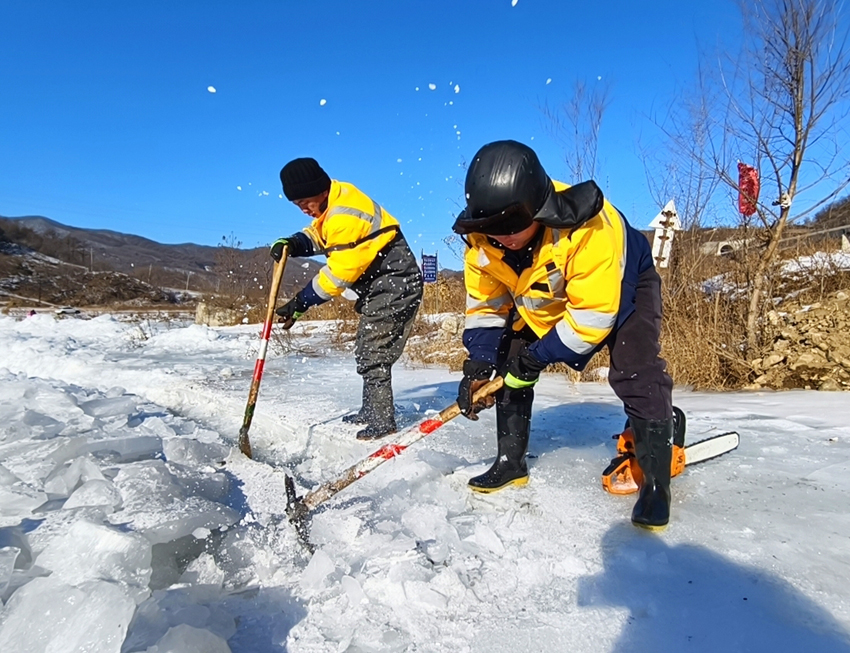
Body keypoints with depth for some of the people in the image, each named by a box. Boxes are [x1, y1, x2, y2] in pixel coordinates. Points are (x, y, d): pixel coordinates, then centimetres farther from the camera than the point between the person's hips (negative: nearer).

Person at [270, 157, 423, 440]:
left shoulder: (345, 215, -25)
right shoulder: (334, 202, 5)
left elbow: (339, 272, -25)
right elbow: (318, 235, 13)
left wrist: (300, 303, -20)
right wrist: (292, 243, -8)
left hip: (394, 285, -11)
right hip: (381, 285, 11)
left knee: (373, 356, -8)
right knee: (365, 350, 18)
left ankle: (382, 423, 3)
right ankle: (371, 410, 31)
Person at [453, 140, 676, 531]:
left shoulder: (588, 228, -42)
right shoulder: (482, 240, -24)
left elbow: (595, 313, -35)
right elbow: (485, 306, -12)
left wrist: (539, 357, -32)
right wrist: (478, 366, -23)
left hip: (621, 287, -5)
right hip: (542, 301, 5)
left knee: (636, 375, -21)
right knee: (508, 363, -3)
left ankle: (656, 481, -4)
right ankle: (510, 462, 13)